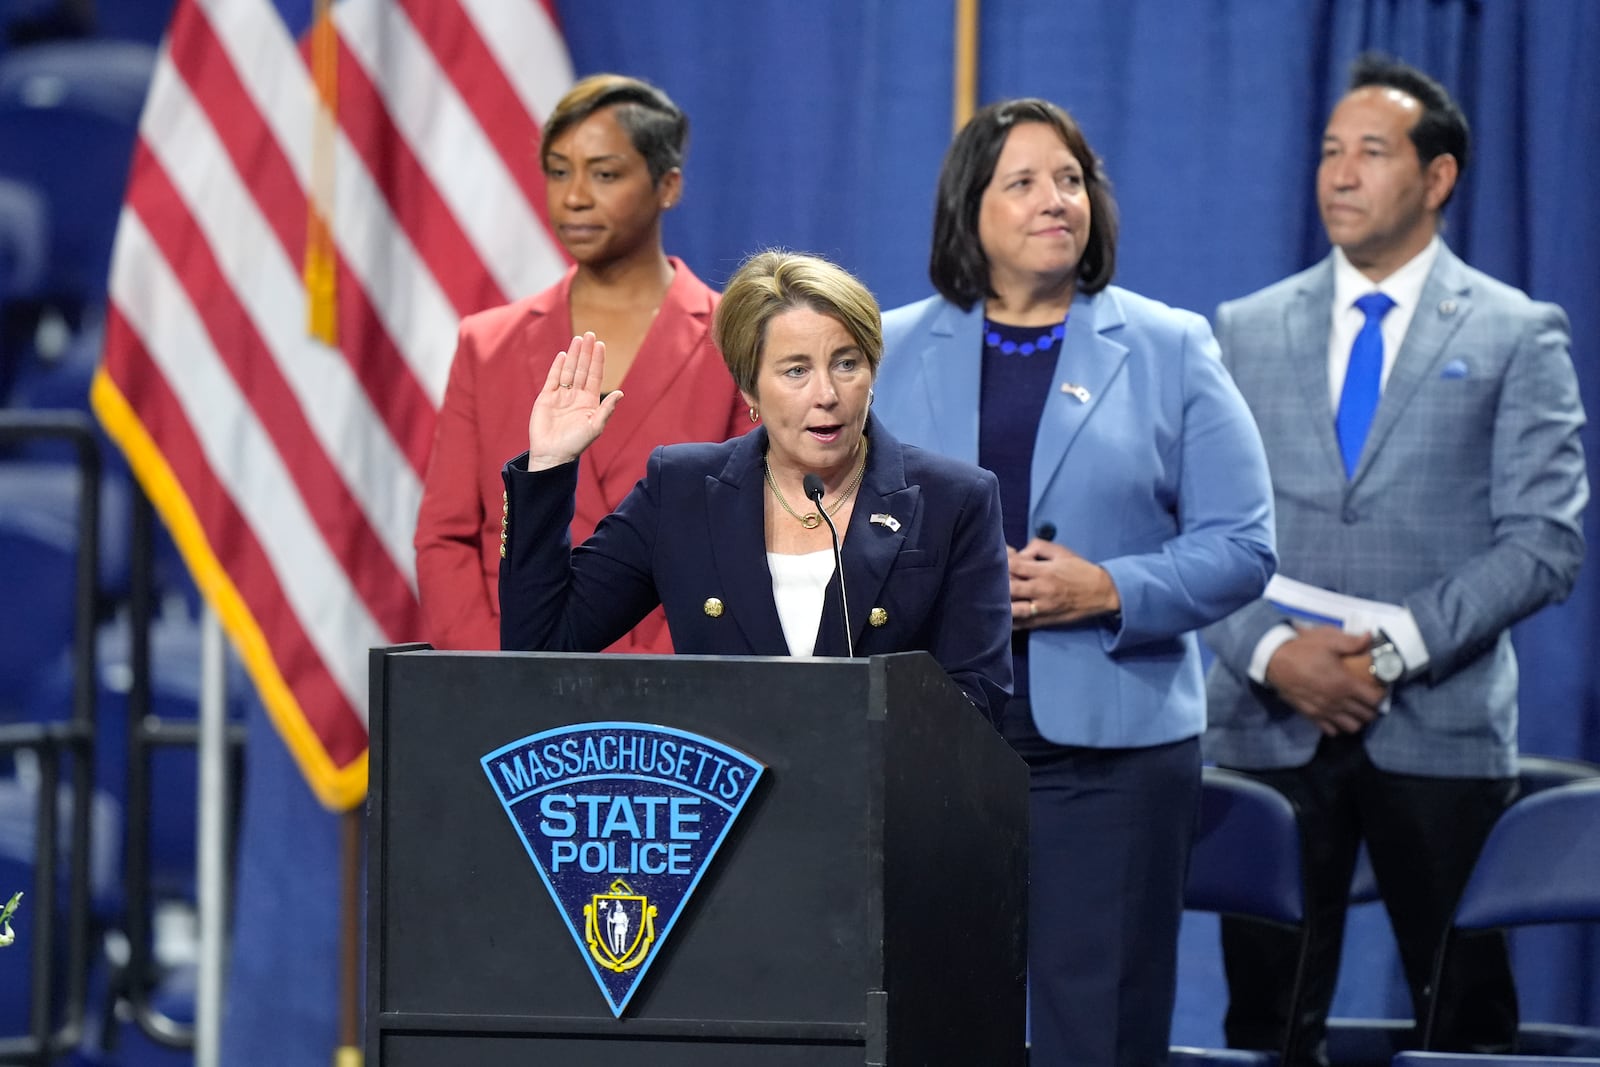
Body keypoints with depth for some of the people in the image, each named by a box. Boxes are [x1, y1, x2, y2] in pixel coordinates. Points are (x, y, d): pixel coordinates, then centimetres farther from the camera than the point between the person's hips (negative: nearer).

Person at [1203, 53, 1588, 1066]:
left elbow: (1546, 538, -4)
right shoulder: (1247, 331, 12)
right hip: (1271, 724, 2)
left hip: (1440, 728, -2)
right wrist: (1271, 652, -10)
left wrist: (1399, 643, -14)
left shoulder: (1517, 335, 4)